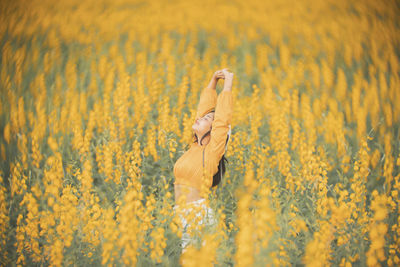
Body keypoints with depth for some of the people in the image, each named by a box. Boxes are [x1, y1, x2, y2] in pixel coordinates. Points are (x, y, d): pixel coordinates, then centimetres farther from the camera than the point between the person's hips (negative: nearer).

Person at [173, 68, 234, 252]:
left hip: (198, 214, -7)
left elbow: (222, 119, -11)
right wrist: (213, 80, 16)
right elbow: (204, 108, 17)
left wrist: (227, 85, -4)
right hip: (180, 214, 7)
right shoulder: (195, 147, 12)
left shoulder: (212, 151, -6)